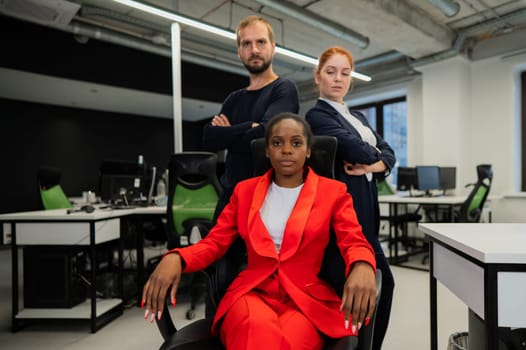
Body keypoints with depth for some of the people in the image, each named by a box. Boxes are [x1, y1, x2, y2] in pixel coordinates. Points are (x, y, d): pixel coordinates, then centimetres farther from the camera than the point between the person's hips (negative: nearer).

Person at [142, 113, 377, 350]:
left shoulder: (333, 192, 7)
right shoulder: (245, 190, 12)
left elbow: (355, 244, -3)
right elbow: (214, 242, 8)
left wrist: (362, 268, -29)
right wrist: (174, 258, -14)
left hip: (308, 298, 0)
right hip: (252, 292, 1)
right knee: (257, 331, -35)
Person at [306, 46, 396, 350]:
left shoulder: (358, 117, 19)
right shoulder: (317, 115, -6)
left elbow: (389, 154, 8)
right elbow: (355, 148, -21)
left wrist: (370, 165, -12)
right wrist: (374, 154, 0)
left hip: (364, 208, 8)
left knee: (380, 281, 12)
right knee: (382, 280, -2)